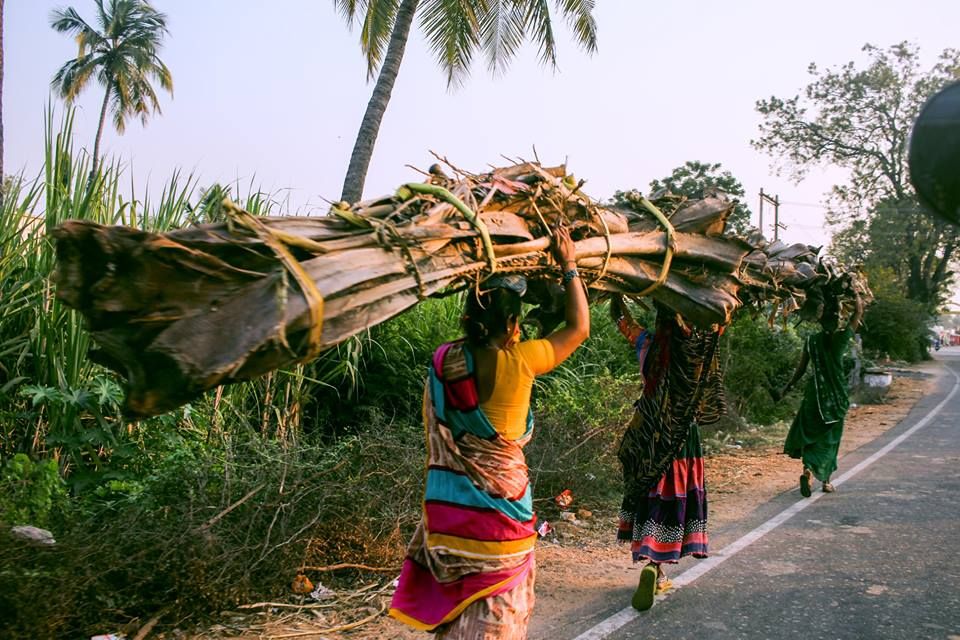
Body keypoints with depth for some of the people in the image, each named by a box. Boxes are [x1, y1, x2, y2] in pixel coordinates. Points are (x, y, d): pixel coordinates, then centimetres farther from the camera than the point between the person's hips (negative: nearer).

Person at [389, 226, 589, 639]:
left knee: (453, 602, 19)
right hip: (499, 506, -4)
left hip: (448, 508, 4)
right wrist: (569, 266, 8)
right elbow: (579, 328, -2)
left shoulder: (444, 362, -6)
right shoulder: (519, 361, -16)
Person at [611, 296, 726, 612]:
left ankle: (656, 572, 18)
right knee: (672, 499, 6)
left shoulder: (647, 343, -6)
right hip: (682, 435, -2)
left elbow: (620, 314, 9)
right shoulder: (695, 346, -13)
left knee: (649, 496, 12)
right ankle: (653, 565, -10)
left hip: (648, 433, 2)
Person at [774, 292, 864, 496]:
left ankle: (807, 471, -8)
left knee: (810, 432, 11)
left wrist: (786, 388, 9)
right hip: (836, 395, -1)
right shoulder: (841, 338, -9)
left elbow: (801, 369, 0)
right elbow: (859, 311, 2)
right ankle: (826, 480, 12)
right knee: (829, 437, 9)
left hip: (815, 392, 1)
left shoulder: (811, 341, -4)